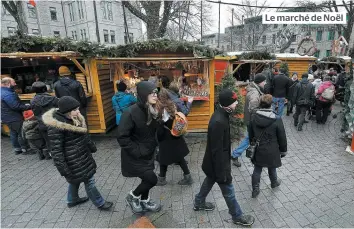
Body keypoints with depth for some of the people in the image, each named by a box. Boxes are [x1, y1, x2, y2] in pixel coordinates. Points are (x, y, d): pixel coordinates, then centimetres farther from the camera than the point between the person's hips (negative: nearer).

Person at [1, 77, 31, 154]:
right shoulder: (7, 94, -24)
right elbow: (16, 107, -27)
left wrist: (24, 105, 10)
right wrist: (28, 106, -18)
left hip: (8, 117, 10)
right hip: (14, 118, -10)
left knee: (13, 133, 17)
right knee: (22, 133, -1)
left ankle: (17, 149, 26)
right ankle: (25, 149, 7)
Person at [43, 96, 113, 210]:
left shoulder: (74, 119, 2)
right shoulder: (55, 126, -24)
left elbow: (83, 135, 15)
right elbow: (56, 150, -23)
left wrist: (92, 147, 22)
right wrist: (63, 169, -22)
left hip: (81, 156, 9)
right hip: (73, 160, -9)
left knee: (76, 179, 26)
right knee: (89, 181, 3)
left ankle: (72, 200, 48)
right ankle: (100, 203, 20)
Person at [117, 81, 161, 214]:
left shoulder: (152, 111, -2)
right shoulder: (131, 112, -25)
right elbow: (122, 137, -23)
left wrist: (153, 146, 6)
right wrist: (136, 151, -21)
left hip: (148, 154, 7)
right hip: (135, 156, -7)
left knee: (147, 178, 19)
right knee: (152, 179, -3)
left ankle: (144, 201, 45)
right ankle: (132, 196, 24)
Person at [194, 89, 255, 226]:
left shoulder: (221, 114, -3)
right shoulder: (218, 122, -35)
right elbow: (217, 150, -29)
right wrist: (222, 172, -20)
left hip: (214, 162, 9)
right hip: (218, 163, -9)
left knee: (209, 181, 29)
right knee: (228, 191, 13)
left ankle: (199, 203, 52)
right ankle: (237, 216, 38)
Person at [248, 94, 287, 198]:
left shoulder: (253, 118, -10)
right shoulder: (277, 121, -20)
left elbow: (250, 135, 3)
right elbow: (282, 138, -9)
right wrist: (283, 150, 5)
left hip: (257, 150, 2)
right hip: (271, 152, -2)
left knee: (257, 170, 14)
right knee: (272, 168, 23)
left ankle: (255, 190, 24)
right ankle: (274, 182, 50)